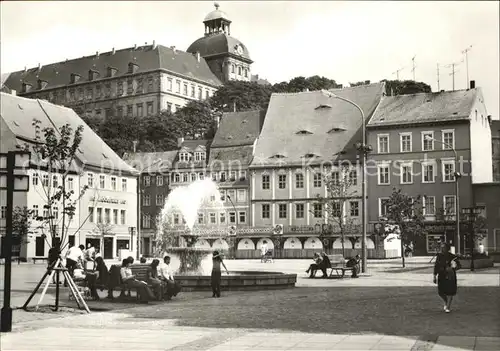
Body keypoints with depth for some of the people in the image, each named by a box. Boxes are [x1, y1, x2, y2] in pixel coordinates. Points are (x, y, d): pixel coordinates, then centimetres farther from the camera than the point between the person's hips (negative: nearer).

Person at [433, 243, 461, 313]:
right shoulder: (439, 256, 0)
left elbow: (458, 265, -9)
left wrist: (452, 268, -29)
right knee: (440, 292, 2)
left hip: (450, 276, -3)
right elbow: (436, 266, 7)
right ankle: (446, 303, 32)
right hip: (441, 276, 3)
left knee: (449, 292, 0)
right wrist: (434, 276, 6)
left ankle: (448, 307, 16)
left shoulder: (452, 257, -10)